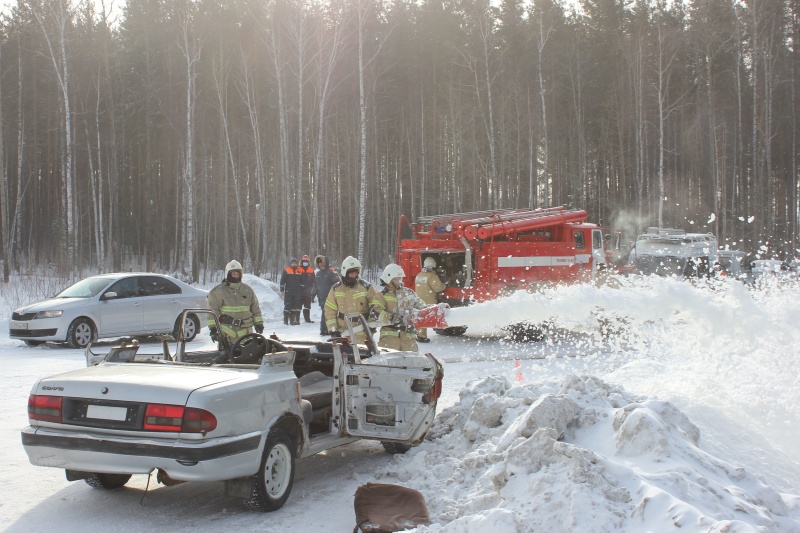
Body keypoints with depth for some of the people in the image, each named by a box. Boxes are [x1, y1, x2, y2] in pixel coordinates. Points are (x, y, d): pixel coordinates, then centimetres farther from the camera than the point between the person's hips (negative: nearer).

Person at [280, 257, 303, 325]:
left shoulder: (300, 271, 9)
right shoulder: (286, 271, -1)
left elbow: (302, 282, 16)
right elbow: (282, 281, -1)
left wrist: (301, 291, 14)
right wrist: (282, 290, -5)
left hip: (297, 292, 3)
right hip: (288, 292, -3)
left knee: (296, 306, 3)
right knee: (288, 306, -2)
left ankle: (296, 319, 6)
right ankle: (286, 319, 2)